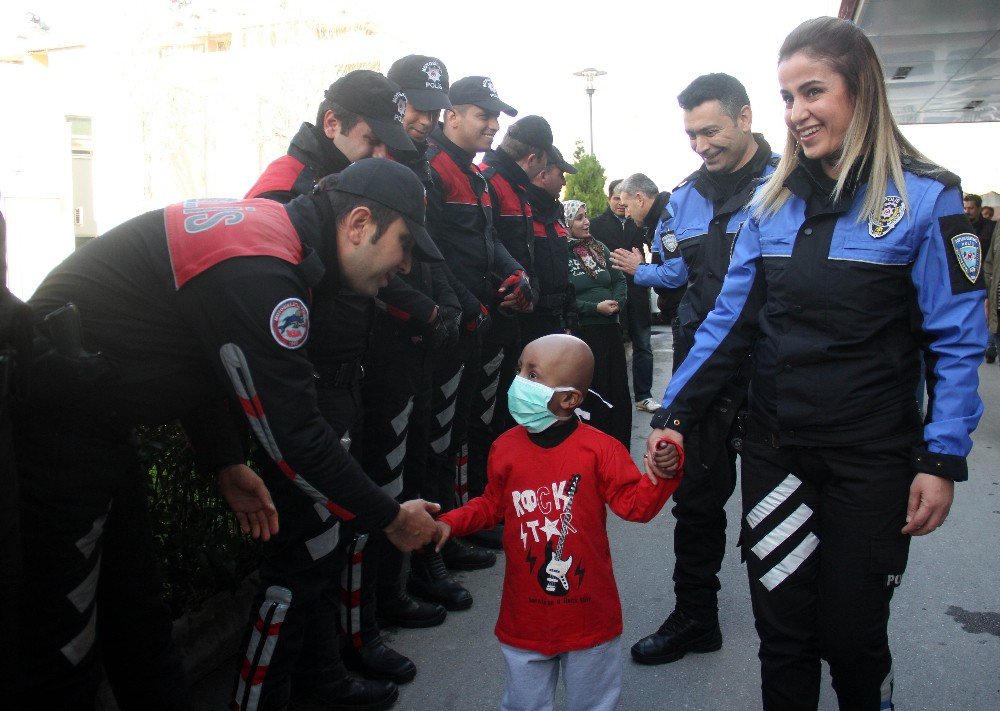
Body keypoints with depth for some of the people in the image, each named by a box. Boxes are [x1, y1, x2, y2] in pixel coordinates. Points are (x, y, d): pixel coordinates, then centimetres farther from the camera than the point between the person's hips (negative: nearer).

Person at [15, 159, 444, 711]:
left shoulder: (267, 226, 3)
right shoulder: (259, 273, -27)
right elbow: (294, 438, -23)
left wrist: (225, 465, 12)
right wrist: (391, 519, -10)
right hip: (56, 427, -10)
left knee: (134, 608, 18)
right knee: (65, 641, 3)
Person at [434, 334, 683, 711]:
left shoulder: (599, 449, -14)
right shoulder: (505, 448, -5)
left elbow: (635, 503, -14)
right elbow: (492, 504, 9)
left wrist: (661, 474, -32)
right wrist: (450, 523, -4)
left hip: (588, 615, -2)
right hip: (525, 617, 2)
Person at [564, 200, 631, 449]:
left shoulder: (599, 248, 13)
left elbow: (619, 280, 15)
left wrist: (616, 302, -5)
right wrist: (596, 308, -16)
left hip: (610, 328, 6)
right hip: (582, 332, -6)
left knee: (618, 390, 6)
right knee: (592, 394, -2)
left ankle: (621, 449, 16)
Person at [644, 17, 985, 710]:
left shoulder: (924, 198, -7)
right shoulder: (773, 199, 5)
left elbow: (957, 341, -6)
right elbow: (731, 320, 6)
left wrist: (942, 460, -12)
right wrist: (673, 414, 0)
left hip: (870, 461, -3)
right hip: (774, 447, 3)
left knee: (851, 636, 10)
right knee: (781, 632, 12)